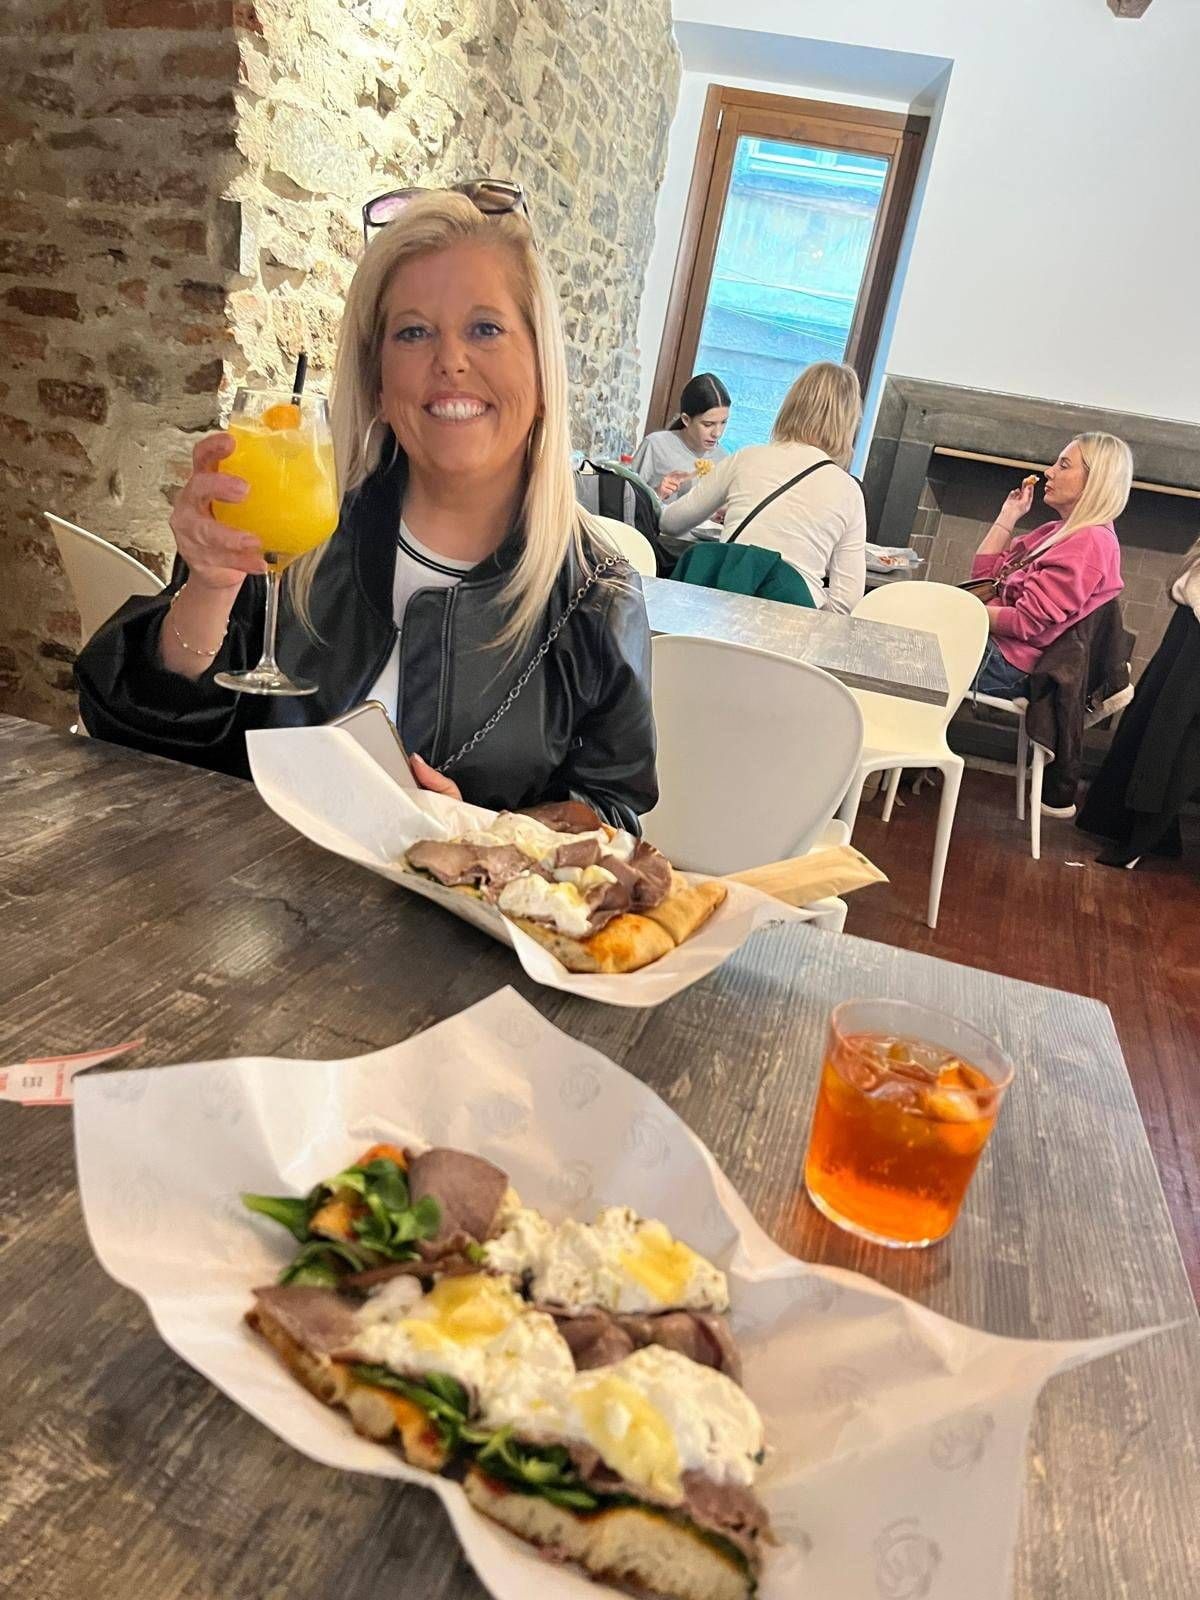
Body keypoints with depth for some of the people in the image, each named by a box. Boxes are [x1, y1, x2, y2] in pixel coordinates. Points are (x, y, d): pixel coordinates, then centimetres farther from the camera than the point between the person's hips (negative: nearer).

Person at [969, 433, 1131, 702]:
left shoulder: (1091, 542, -13)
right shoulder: (1057, 532, 17)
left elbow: (1026, 622, -19)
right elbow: (984, 572, 18)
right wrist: (1009, 514, 15)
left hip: (1003, 664, -9)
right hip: (986, 640, 9)